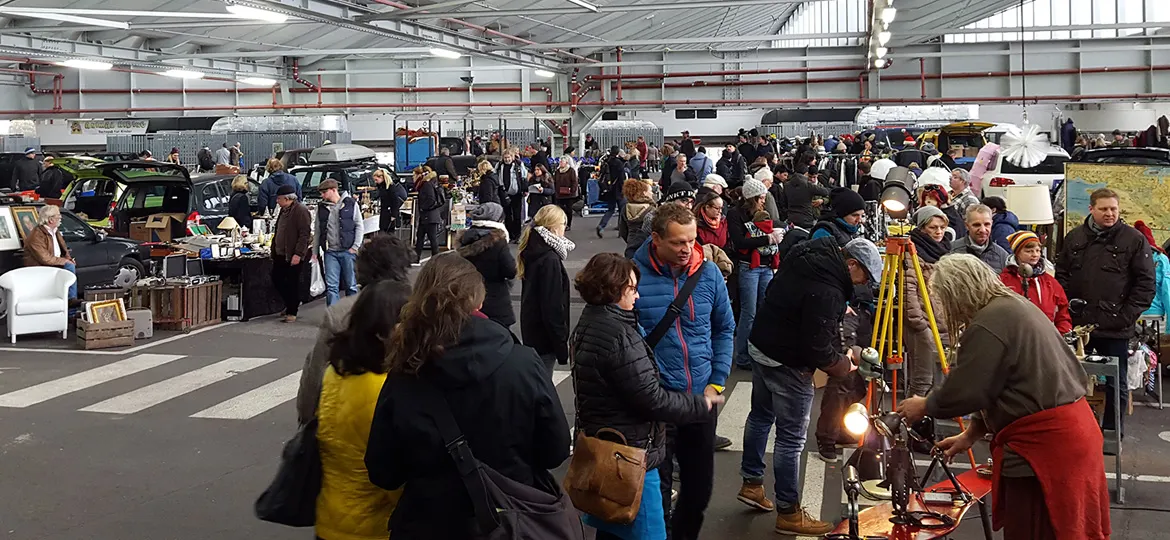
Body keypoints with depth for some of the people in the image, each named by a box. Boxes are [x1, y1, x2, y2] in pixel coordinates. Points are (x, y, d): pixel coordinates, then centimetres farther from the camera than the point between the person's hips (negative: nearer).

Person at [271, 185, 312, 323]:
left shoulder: (301, 211, -14)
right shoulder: (284, 210, 15)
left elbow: (305, 234, -20)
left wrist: (298, 254, -24)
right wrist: (274, 250, 19)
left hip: (293, 256, -9)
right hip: (281, 254, 9)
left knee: (292, 283, -1)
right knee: (276, 279, 13)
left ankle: (291, 312, 9)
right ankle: (291, 303, 30)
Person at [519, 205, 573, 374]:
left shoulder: (531, 251, 6)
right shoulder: (549, 259, -22)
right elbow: (553, 306, -23)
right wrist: (562, 346, -18)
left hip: (530, 328, 9)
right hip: (544, 333, -9)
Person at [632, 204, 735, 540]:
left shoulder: (708, 273, -1)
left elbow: (725, 329, 10)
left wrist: (716, 383, 2)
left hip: (701, 398, 4)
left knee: (700, 486, 17)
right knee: (658, 488, 9)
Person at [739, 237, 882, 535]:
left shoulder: (811, 255, 0)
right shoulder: (827, 292, -28)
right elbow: (818, 350, -26)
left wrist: (838, 311, 11)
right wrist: (844, 363, -7)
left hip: (760, 345, 10)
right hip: (786, 363, -10)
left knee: (761, 416, 23)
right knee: (792, 438, 0)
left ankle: (751, 484, 38)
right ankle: (788, 513, 10)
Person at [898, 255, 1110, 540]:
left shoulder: (987, 326, -17)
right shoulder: (1018, 305, 15)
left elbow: (965, 391, -16)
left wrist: (924, 407, 3)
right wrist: (971, 434, 21)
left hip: (1045, 442, -10)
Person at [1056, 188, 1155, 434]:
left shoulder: (1134, 239, -2)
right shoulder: (1074, 237, 7)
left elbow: (1146, 283, -4)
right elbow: (1061, 275, 11)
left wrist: (1127, 315, -10)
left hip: (1115, 329, -3)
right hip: (1077, 324, 3)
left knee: (1116, 384, 7)